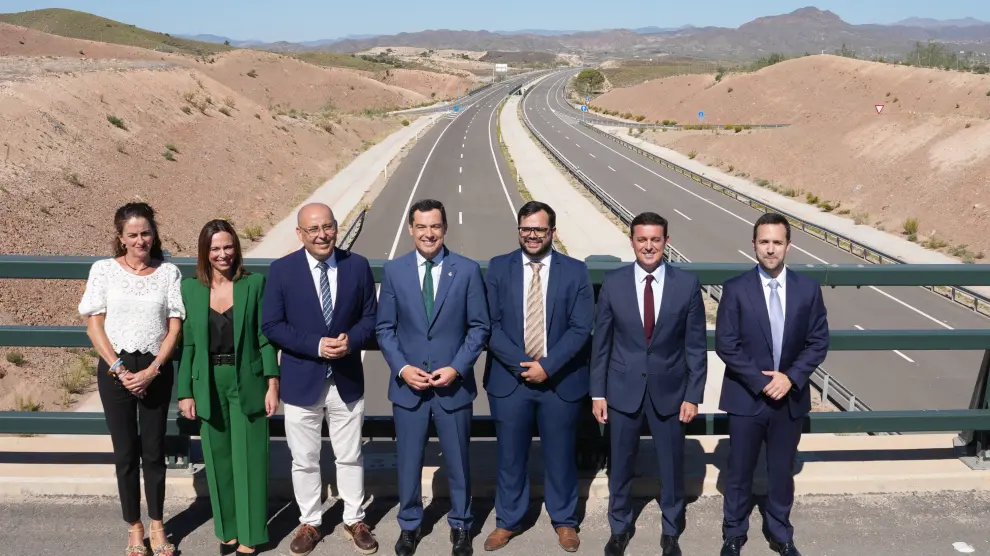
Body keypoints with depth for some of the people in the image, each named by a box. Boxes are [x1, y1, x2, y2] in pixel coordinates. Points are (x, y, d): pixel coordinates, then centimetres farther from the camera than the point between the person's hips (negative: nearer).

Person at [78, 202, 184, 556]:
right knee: (125, 451, 7)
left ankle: (157, 525, 20)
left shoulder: (168, 272, 1)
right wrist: (119, 369, -9)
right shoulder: (103, 270, 0)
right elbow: (94, 326, -1)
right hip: (115, 370, 0)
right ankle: (134, 527, 20)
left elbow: (175, 327, -1)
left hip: (156, 371, 0)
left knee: (153, 450, 7)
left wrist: (150, 371, -10)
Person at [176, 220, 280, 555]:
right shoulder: (190, 288, 1)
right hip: (209, 386, 2)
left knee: (248, 460, 5)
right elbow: (187, 344, 3)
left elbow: (265, 338, -4)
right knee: (219, 461, 12)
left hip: (247, 383, -2)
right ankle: (228, 528, 28)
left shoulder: (255, 284, -4)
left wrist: (272, 385, -8)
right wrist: (185, 392, 1)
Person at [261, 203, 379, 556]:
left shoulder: (358, 266, -3)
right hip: (301, 381, -1)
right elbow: (271, 326, -8)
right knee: (304, 460, 12)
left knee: (350, 457, 14)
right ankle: (309, 523, 31)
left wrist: (351, 340, -19)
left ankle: (354, 521, 31)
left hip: (347, 380, 1)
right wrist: (316, 345, -20)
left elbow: (370, 317, 2)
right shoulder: (282, 270, -7)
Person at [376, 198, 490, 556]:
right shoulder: (393, 271, 0)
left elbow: (479, 327, -2)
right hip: (407, 384, 1)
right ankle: (409, 524, 33)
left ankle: (460, 525, 32)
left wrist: (457, 368, -13)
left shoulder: (468, 270, -3)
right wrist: (402, 368, -10)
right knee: (408, 461, 13)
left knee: (458, 461, 12)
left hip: (454, 384, -1)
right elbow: (384, 328, 3)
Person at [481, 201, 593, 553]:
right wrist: (521, 363, -15)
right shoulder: (498, 268, 1)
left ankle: (564, 521, 31)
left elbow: (581, 328, -6)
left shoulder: (575, 271, -1)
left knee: (560, 455, 12)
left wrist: (547, 365, -15)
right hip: (509, 378, 1)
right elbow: (490, 324, -5)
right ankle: (507, 521, 30)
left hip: (561, 380, 0)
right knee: (510, 455, 11)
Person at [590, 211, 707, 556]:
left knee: (672, 464, 14)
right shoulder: (613, 283, -5)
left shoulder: (688, 284, -7)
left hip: (669, 390, 0)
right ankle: (619, 528, 35)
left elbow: (696, 345, -3)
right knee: (621, 464, 14)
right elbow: (601, 342, -1)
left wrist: (693, 395, -5)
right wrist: (598, 392, -2)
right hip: (623, 389, 0)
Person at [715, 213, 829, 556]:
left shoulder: (808, 289, -1)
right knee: (739, 472, 11)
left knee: (781, 471, 16)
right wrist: (761, 382, -17)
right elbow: (726, 345, -11)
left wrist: (791, 377, -13)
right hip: (746, 397, -2)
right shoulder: (736, 289, -9)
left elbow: (818, 342, 0)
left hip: (791, 398, 2)